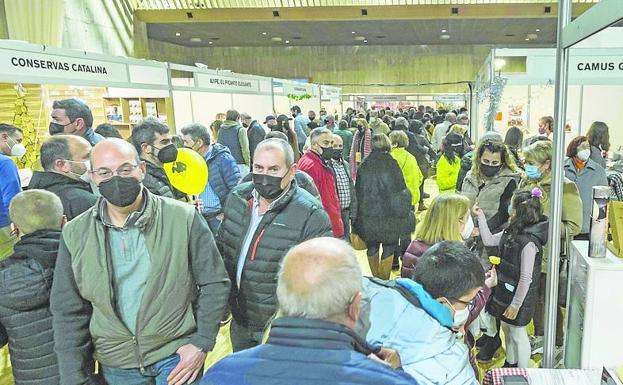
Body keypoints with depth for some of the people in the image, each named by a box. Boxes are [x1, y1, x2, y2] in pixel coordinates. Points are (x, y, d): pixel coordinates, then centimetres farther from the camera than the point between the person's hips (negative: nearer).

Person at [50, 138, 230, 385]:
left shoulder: (184, 218, -12)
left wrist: (202, 343, -10)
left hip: (177, 356, -3)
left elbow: (214, 283, -6)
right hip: (116, 365, 3)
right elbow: (69, 313, 1)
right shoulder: (75, 234, -4)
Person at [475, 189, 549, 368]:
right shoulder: (512, 232, -2)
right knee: (507, 329, 23)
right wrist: (481, 217, 3)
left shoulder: (528, 243, -28)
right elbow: (489, 240, 10)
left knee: (518, 334, 9)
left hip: (518, 296, -9)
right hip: (505, 291, 9)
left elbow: (526, 278, -25)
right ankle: (510, 364, 43)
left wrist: (515, 304, -18)